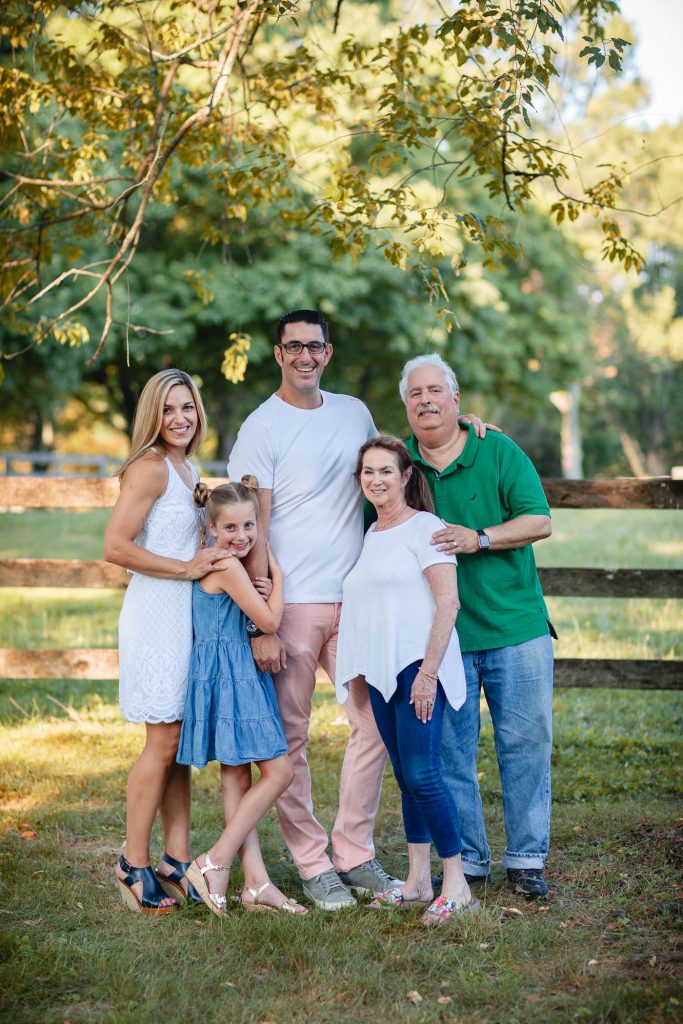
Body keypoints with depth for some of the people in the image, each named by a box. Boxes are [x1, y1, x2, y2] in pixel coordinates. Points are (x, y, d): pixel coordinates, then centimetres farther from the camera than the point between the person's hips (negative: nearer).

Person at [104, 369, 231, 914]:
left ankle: (176, 862, 15)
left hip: (189, 615, 8)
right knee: (164, 743, -5)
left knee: (181, 743, 9)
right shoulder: (150, 467, -11)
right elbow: (116, 546, -19)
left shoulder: (189, 470, 17)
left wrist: (215, 558, 9)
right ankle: (134, 866, 6)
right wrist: (186, 567, -15)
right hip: (156, 613, -8)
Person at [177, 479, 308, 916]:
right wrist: (276, 571, -1)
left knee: (237, 778, 8)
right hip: (230, 678, -10)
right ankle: (215, 862, -7)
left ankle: (256, 884, 10)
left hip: (233, 678, 10)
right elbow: (270, 621, -13)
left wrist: (259, 593, 1)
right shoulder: (229, 567, -16)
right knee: (278, 771, -7)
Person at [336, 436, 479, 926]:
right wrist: (359, 666, 14)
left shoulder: (423, 527, -6)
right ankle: (418, 880, 16)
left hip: (418, 668, -8)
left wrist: (427, 672, -17)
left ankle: (457, 885, -7)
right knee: (405, 776, 10)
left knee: (422, 773, -13)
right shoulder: (371, 535, 17)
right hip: (382, 674, 8)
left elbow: (448, 601, -12)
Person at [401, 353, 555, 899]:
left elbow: (540, 521, -4)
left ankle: (526, 860, 13)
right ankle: (467, 860, 15)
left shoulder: (499, 452, 2)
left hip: (516, 624, -1)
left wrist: (480, 539, -18)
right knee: (449, 750, 3)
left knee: (527, 742, 1)